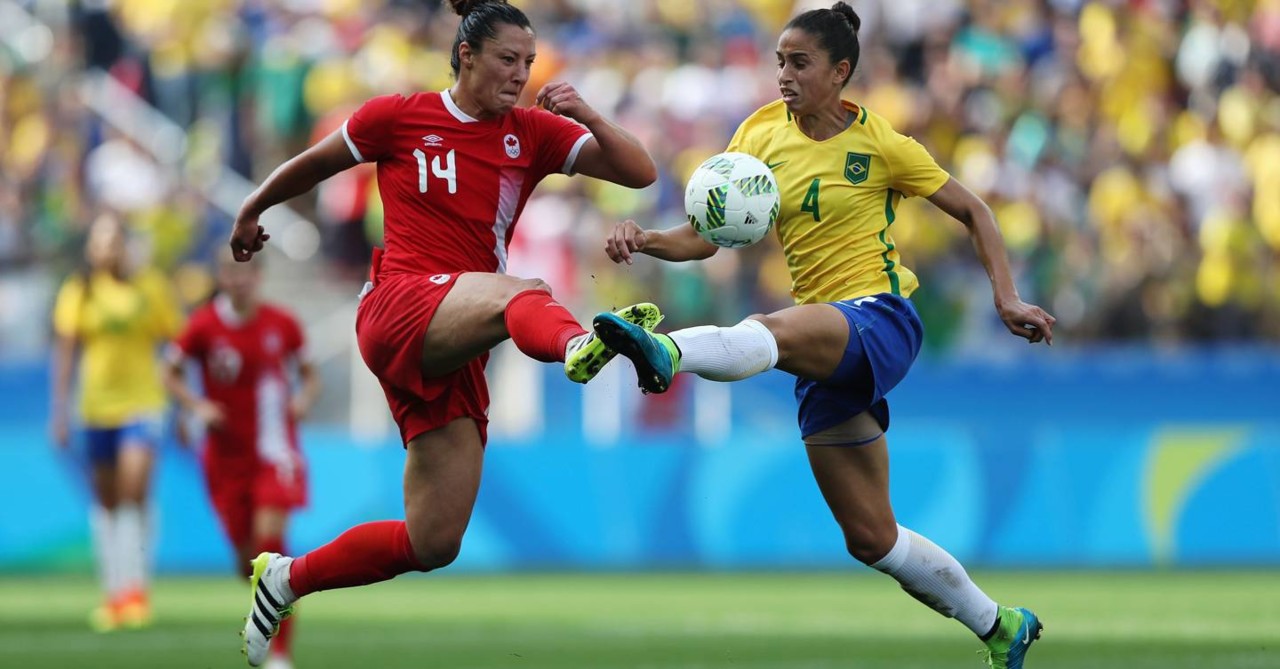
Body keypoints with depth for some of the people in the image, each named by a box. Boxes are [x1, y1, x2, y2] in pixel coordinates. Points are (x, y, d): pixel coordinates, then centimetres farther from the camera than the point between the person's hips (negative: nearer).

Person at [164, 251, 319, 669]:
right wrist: (196, 405, -11)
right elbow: (171, 374, 6)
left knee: (269, 535, -19)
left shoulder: (282, 324, -1)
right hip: (226, 453, 1)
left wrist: (305, 398, -8)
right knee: (246, 554, 4)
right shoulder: (204, 325, -4)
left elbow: (309, 373, 13)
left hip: (274, 450, -1)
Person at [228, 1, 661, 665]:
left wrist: (589, 117, -14)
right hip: (398, 310, -5)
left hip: (455, 353, 5)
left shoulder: (532, 132, 11)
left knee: (432, 545, 3)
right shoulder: (398, 118, 4)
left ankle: (285, 579, 23)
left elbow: (640, 172, 2)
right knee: (523, 293, -38)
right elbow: (313, 164, 21)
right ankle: (580, 345, -76)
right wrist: (250, 212, 34)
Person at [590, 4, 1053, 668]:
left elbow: (972, 211, 6)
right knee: (871, 538, 7)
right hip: (825, 352, 6)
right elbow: (705, 236, 3)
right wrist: (645, 239, -18)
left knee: (773, 330, -40)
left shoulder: (880, 144, -3)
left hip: (882, 319, -6)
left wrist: (1007, 299, -4)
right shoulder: (762, 135, 8)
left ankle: (668, 353, -70)